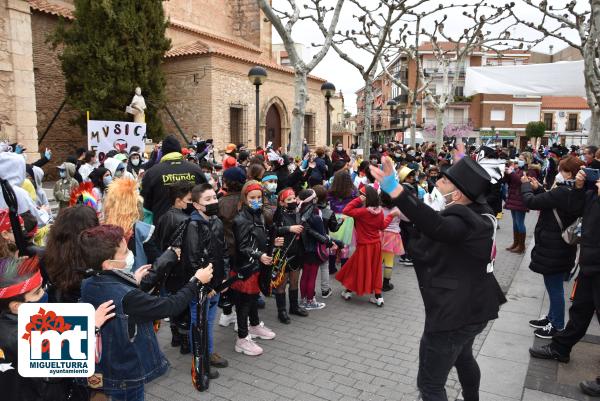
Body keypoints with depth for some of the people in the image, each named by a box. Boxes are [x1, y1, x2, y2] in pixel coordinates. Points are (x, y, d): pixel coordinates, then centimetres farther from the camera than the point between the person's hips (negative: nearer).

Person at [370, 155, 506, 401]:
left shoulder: (463, 221, -30)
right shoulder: (480, 212, -1)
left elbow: (436, 226, -54)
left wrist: (395, 190, -65)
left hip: (454, 312, -10)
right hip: (473, 306, 10)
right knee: (463, 357, 36)